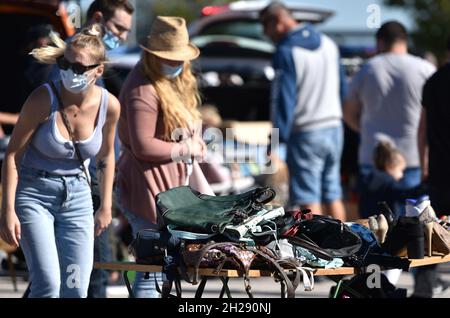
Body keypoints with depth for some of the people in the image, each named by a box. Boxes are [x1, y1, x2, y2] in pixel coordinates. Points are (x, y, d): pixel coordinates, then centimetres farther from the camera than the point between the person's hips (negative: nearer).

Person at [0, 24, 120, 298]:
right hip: (34, 193, -3)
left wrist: (106, 206, 13)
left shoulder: (110, 106, -9)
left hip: (77, 196, 4)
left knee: (76, 289, 0)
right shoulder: (43, 99, -20)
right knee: (48, 284, -17)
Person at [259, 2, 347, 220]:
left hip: (306, 135, -7)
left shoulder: (286, 52, -14)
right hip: (333, 128, 7)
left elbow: (283, 98, -17)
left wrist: (277, 137, -15)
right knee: (333, 197, 14)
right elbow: (342, 87, 15)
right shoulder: (328, 44, 9)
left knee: (309, 200, -5)